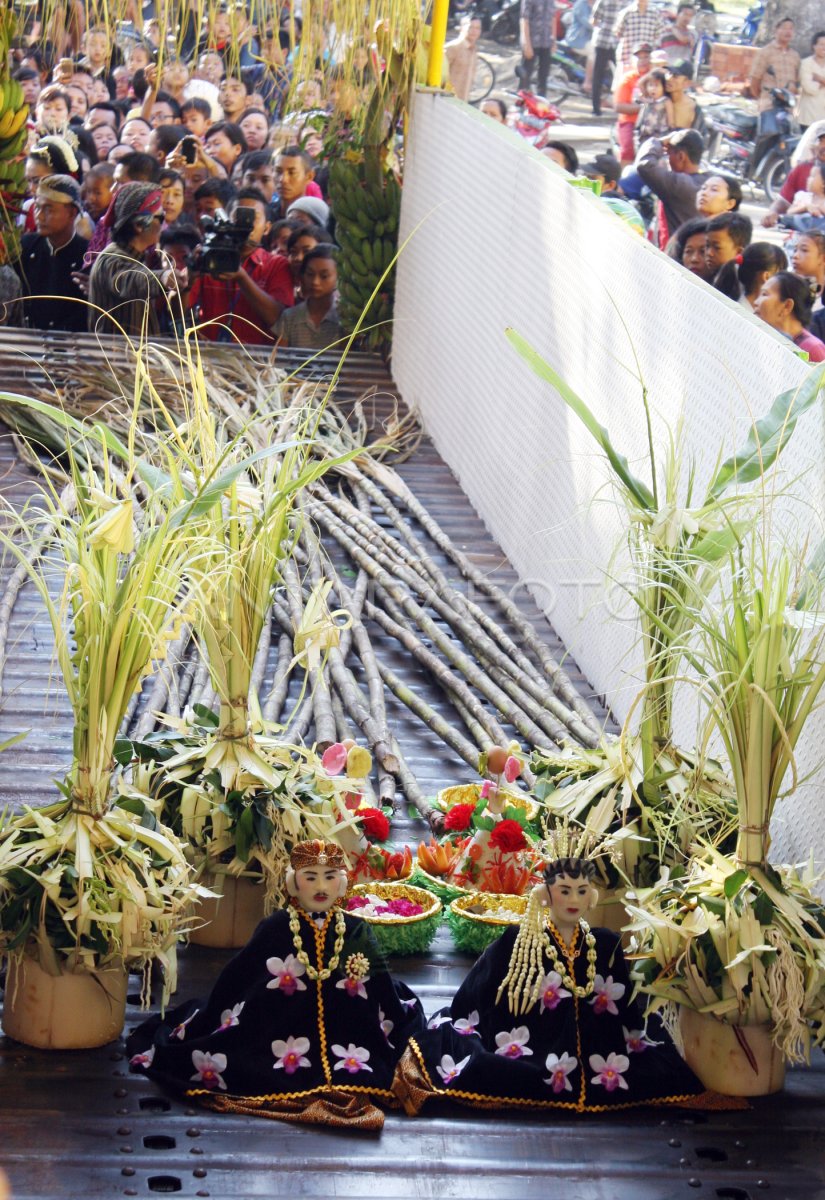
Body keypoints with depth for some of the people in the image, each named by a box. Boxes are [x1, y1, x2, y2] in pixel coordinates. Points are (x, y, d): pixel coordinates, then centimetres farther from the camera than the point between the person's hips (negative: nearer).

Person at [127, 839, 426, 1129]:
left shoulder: (355, 930, 4)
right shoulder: (276, 928, 0)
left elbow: (380, 981, 10)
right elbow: (237, 974, 3)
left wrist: (396, 1021, 13)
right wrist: (209, 1017, 4)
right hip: (281, 1030, 0)